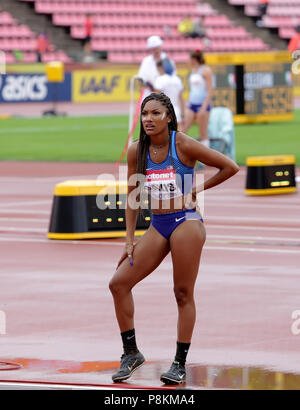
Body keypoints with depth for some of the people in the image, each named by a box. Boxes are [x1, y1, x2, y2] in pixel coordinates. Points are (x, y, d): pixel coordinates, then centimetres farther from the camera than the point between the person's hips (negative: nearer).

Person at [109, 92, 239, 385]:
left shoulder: (184, 145, -9)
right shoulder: (137, 151, 3)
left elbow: (230, 167, -4)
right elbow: (133, 196, 11)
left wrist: (197, 189, -4)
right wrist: (130, 239, 7)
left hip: (186, 221, -5)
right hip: (157, 226, 5)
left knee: (183, 293, -3)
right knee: (118, 283, -4)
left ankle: (180, 364, 6)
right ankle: (131, 353, 7)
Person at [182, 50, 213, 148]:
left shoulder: (205, 71, -8)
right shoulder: (193, 70, 16)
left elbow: (209, 91, -12)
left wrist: (204, 108, -19)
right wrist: (188, 104, 19)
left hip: (203, 104, -7)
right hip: (192, 104, 7)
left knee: (203, 135, -4)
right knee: (182, 130, -3)